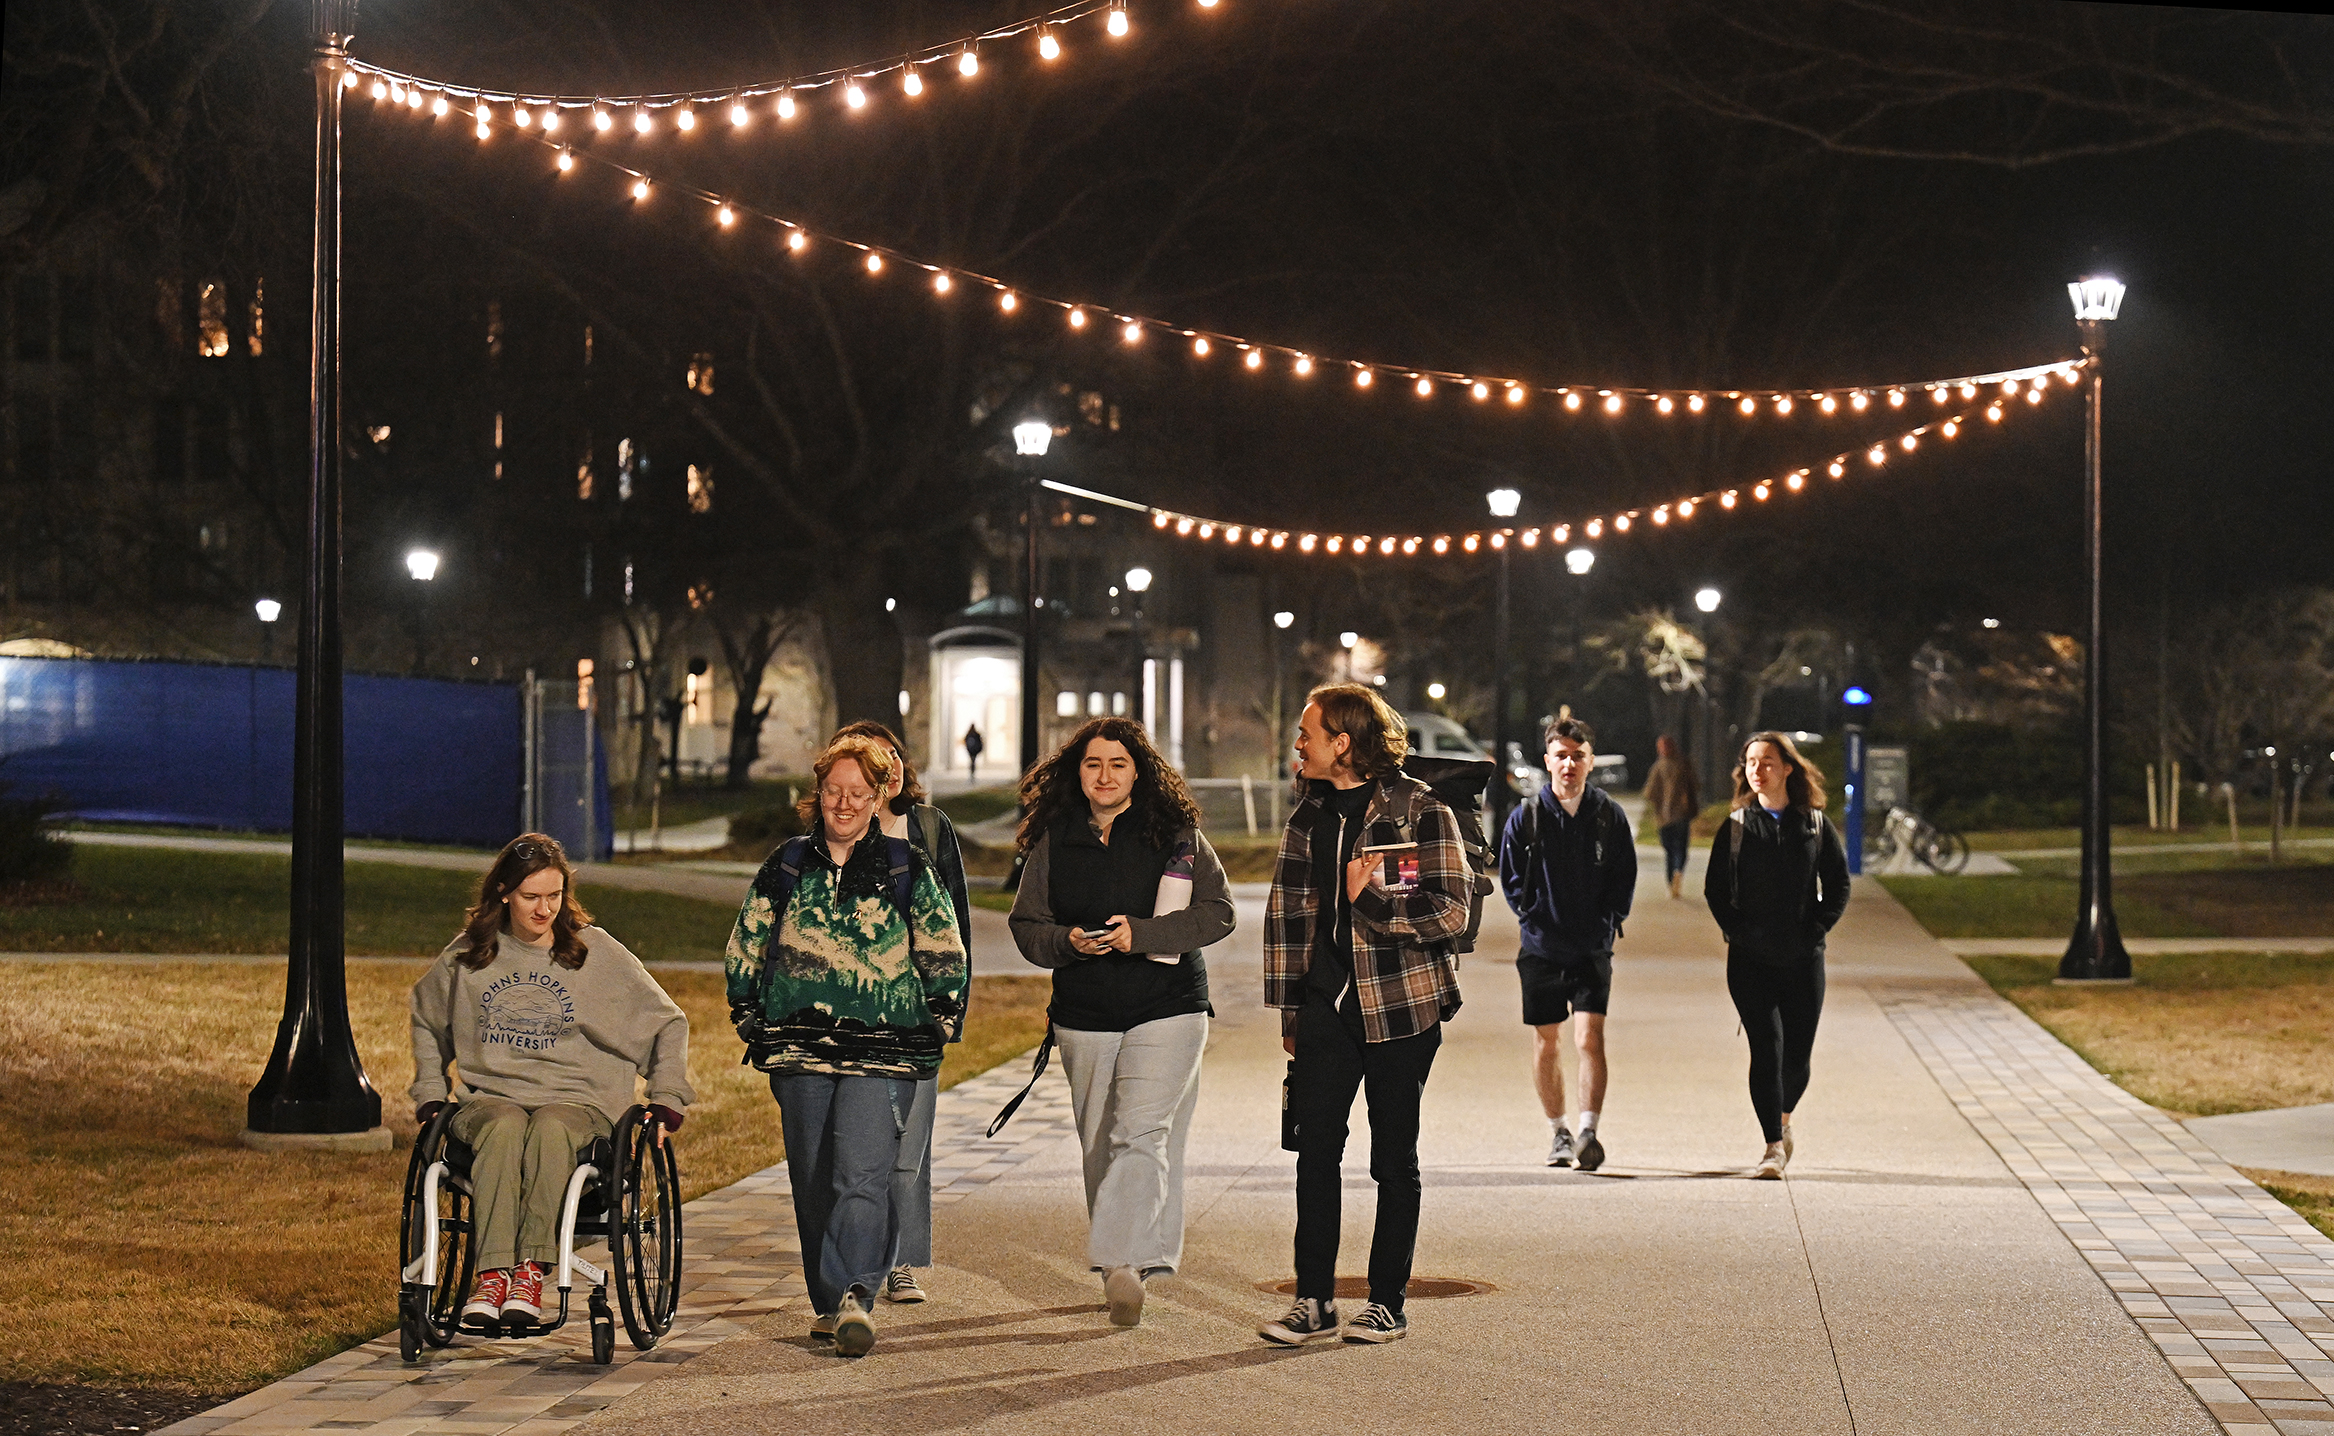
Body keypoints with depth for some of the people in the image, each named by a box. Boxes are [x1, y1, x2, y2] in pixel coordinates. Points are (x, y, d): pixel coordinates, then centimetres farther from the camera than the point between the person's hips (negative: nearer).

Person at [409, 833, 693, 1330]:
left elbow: (669, 1025, 14)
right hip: (490, 1097, 1)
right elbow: (426, 1020, 30)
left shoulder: (596, 952, 6)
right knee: (503, 1128, -36)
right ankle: (492, 1272, -45)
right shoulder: (467, 956, 11)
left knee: (550, 1128, -38)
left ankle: (531, 1270, -43)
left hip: (579, 1103, -1)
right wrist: (429, 1096, 20)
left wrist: (666, 1103, 6)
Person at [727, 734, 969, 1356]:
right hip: (799, 1049, 3)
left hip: (882, 1051, -3)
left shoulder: (906, 868, 4)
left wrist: (936, 1028, 4)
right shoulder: (787, 865, 10)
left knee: (861, 1175, -16)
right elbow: (745, 948, 17)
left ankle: (856, 1297, -23)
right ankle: (829, 1302, 16)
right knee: (813, 1183, 7)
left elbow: (946, 955, 9)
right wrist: (753, 1025, 11)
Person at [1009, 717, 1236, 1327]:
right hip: (1084, 1014, 4)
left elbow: (1217, 913, -4)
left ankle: (1123, 1261, -24)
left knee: (1140, 1133, -17)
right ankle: (1145, 1259, 20)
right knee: (1100, 1144, 8)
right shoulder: (1053, 841, 7)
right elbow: (1026, 924, 9)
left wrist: (1143, 934, -16)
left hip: (1167, 1008, -4)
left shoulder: (1176, 834, -1)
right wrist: (1068, 941, -13)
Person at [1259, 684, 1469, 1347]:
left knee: (1394, 1157, 4)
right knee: (1315, 1147, 0)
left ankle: (1388, 1303, 13)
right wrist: (1289, 1008, 12)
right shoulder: (1310, 814, 10)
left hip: (1401, 1005, -5)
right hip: (1328, 1001, 5)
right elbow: (1286, 912, 15)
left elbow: (1450, 912, -12)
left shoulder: (1419, 811, -8)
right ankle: (1314, 1300, 7)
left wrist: (1368, 900, -17)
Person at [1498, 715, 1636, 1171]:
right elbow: (1511, 877, 6)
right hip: (1541, 947, 1)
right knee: (1546, 1043, 8)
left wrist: (1606, 923, -4)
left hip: (1593, 949, -1)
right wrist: (1534, 917, -4)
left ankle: (1588, 1130, -14)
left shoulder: (1610, 817, 1)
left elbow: (1625, 877, 5)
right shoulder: (1526, 818, 0)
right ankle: (1558, 1133, 20)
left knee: (1590, 1038, -14)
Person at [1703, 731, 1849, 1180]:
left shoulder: (1816, 824, 4)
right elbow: (1715, 888, 7)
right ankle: (1774, 1146, -11)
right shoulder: (1736, 826, 4)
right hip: (1750, 958, -1)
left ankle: (1782, 1119, 33)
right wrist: (1737, 930, -6)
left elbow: (1838, 882, 8)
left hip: (1804, 958, 1)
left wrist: (1817, 927, -4)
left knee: (1797, 1056, 4)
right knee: (1767, 1047, -13)